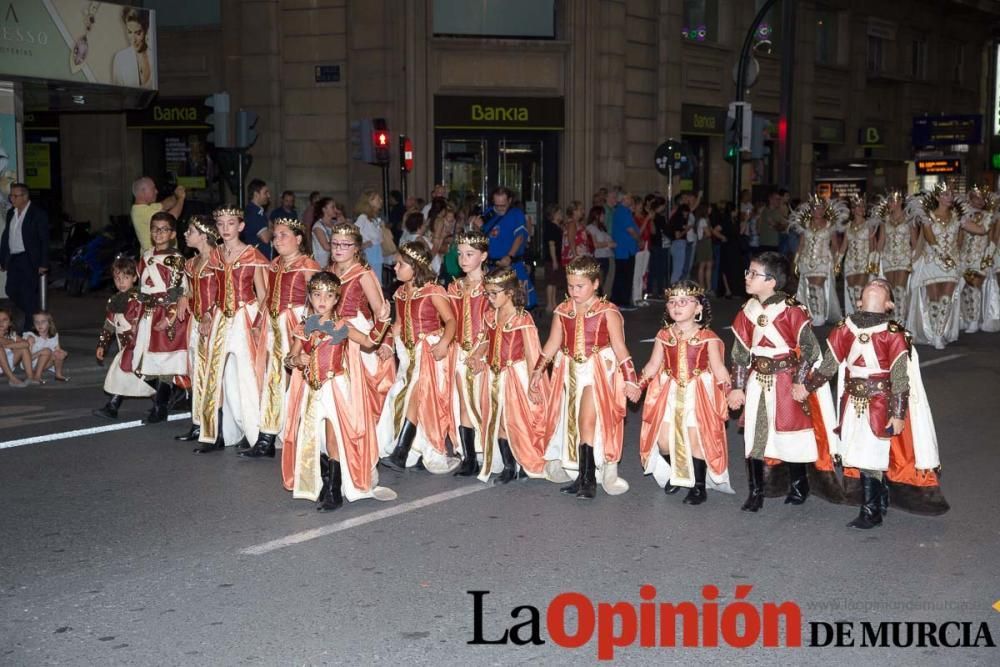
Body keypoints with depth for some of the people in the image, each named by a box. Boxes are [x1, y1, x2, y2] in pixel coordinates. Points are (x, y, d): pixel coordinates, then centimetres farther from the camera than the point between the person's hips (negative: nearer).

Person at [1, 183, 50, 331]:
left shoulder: (38, 213, -7)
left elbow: (44, 240, -9)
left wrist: (43, 264, -13)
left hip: (29, 260, -7)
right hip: (13, 260, 7)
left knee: (28, 294, -5)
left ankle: (28, 326, 4)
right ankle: (29, 313, 29)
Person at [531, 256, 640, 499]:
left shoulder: (607, 312, -7)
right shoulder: (562, 311, 6)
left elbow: (619, 348, -7)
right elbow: (552, 344, 11)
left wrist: (630, 380, -10)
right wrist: (537, 372, 8)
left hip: (599, 371, -5)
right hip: (570, 372, 5)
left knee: (588, 420, -15)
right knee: (572, 422, 8)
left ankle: (587, 479, -6)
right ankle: (583, 477, 18)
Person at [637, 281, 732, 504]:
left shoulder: (707, 337, -8)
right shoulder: (664, 335, 2)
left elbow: (718, 369, -5)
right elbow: (653, 365, 8)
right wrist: (637, 385, 1)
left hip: (698, 394, -3)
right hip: (670, 393, 4)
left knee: (695, 439, -5)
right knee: (663, 440, 1)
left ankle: (699, 487, 13)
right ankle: (676, 474, 30)